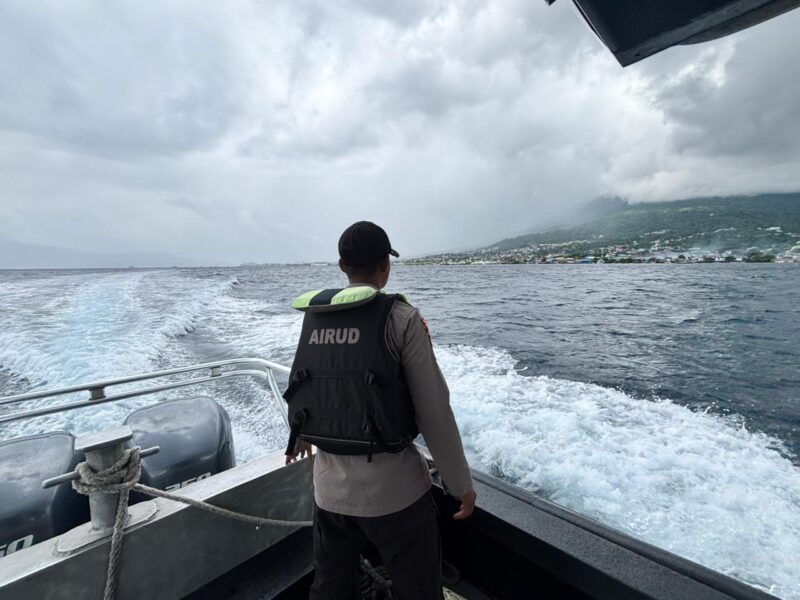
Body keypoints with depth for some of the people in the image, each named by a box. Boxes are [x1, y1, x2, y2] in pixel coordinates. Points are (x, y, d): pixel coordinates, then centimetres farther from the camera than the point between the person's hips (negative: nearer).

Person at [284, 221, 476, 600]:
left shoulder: (313, 316, 1)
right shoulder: (400, 317, -15)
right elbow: (434, 410, -14)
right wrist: (460, 484, 0)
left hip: (329, 484, 5)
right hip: (392, 487, -5)